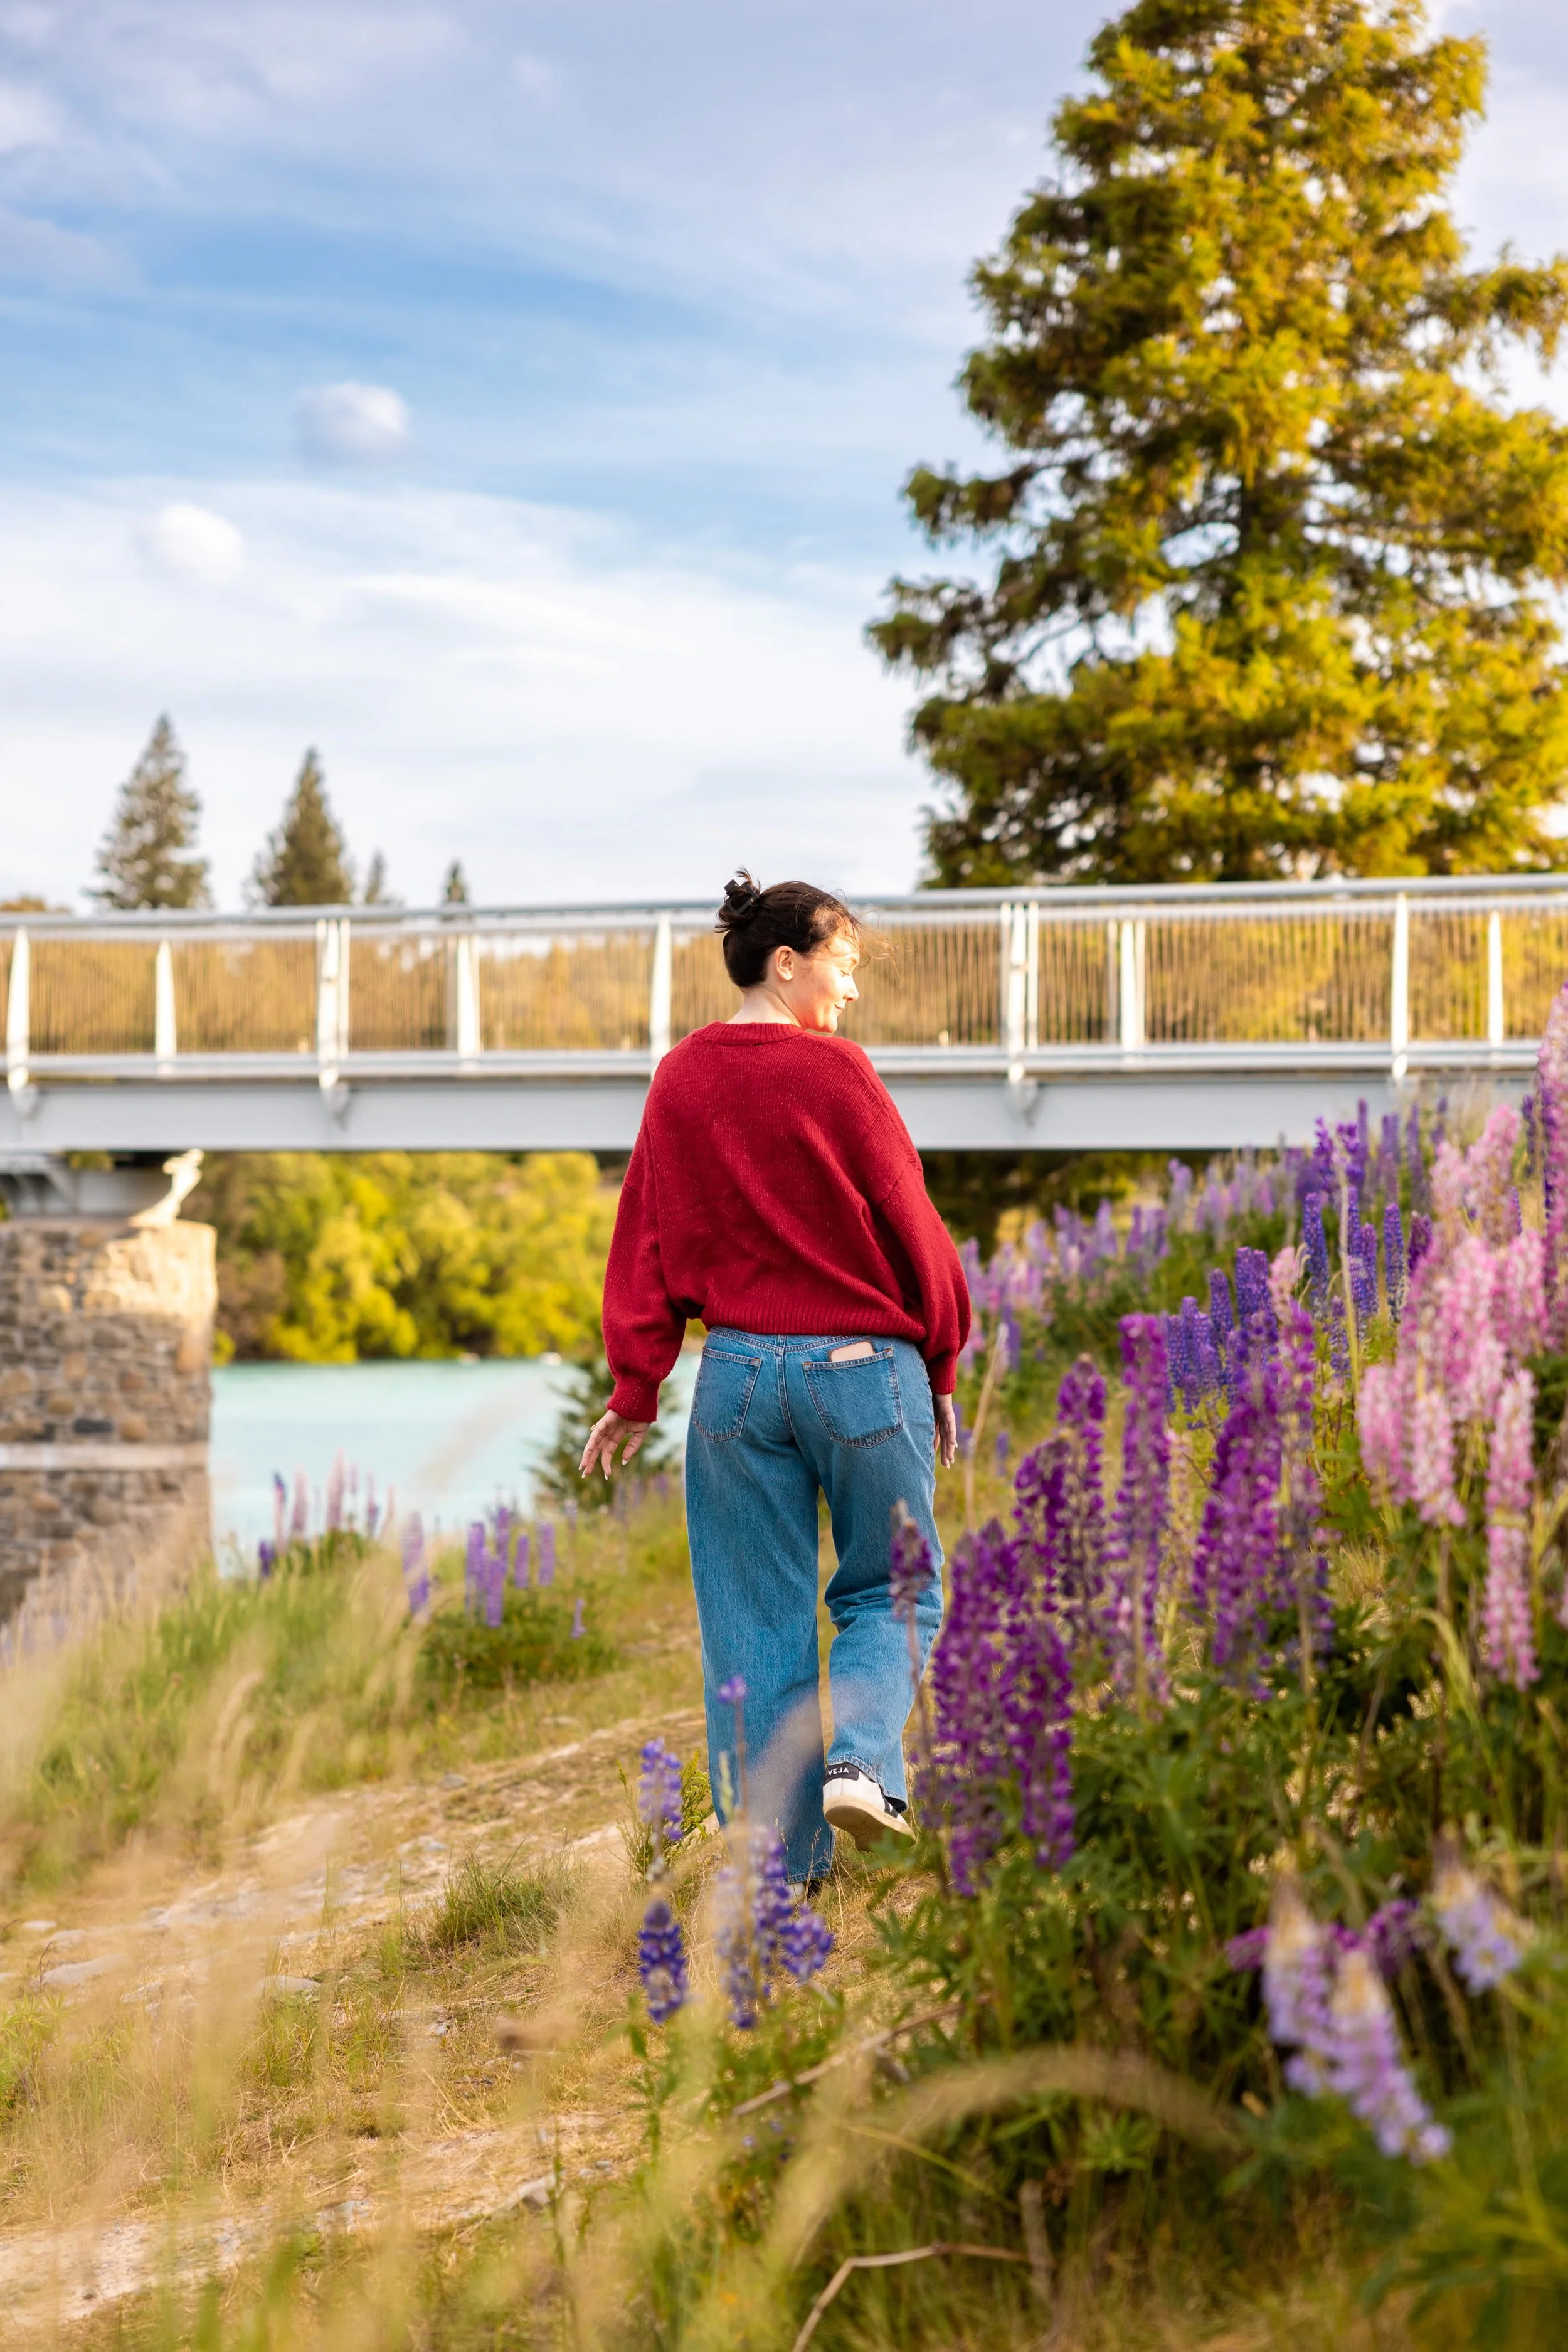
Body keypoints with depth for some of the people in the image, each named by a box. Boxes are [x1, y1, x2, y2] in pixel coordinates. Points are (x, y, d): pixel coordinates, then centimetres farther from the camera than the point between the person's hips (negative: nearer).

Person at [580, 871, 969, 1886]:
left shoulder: (680, 1079, 6)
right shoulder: (834, 1071, -7)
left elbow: (646, 1240, 7)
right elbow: (912, 1229, -3)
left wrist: (636, 1390, 11)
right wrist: (942, 1372, 7)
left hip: (739, 1369, 4)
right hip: (865, 1363, -3)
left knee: (755, 1619, 8)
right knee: (890, 1591, 13)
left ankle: (779, 1865, 8)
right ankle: (861, 1762, -11)